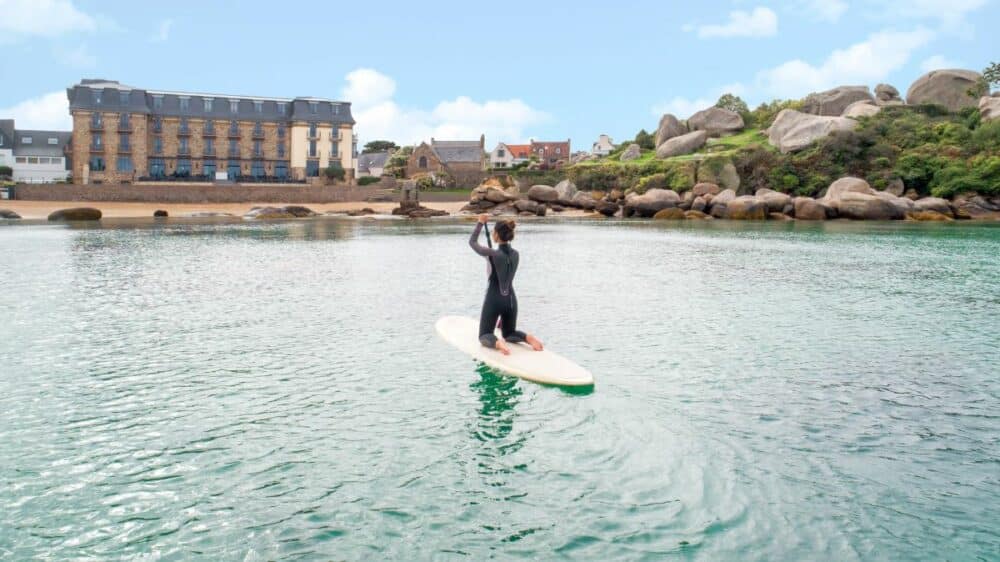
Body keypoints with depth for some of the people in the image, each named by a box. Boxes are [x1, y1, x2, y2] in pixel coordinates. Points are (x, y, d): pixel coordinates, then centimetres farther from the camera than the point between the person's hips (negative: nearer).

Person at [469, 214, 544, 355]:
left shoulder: (492, 254, -16)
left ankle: (497, 343, -27)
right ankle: (527, 337, -8)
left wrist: (480, 223, 12)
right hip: (511, 299, 5)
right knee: (509, 334, 24)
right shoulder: (516, 254, -1)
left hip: (494, 300, -5)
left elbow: (472, 242, 1)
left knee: (484, 336, 8)